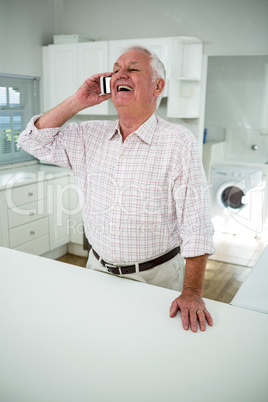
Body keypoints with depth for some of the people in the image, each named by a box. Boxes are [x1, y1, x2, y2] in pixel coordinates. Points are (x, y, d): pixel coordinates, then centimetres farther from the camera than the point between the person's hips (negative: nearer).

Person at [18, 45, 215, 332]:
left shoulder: (178, 142, -15)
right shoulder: (90, 135, 1)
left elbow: (196, 224, -19)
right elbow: (34, 141, 3)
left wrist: (192, 292, -24)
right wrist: (77, 102, -7)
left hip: (156, 276, -4)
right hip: (98, 268, 5)